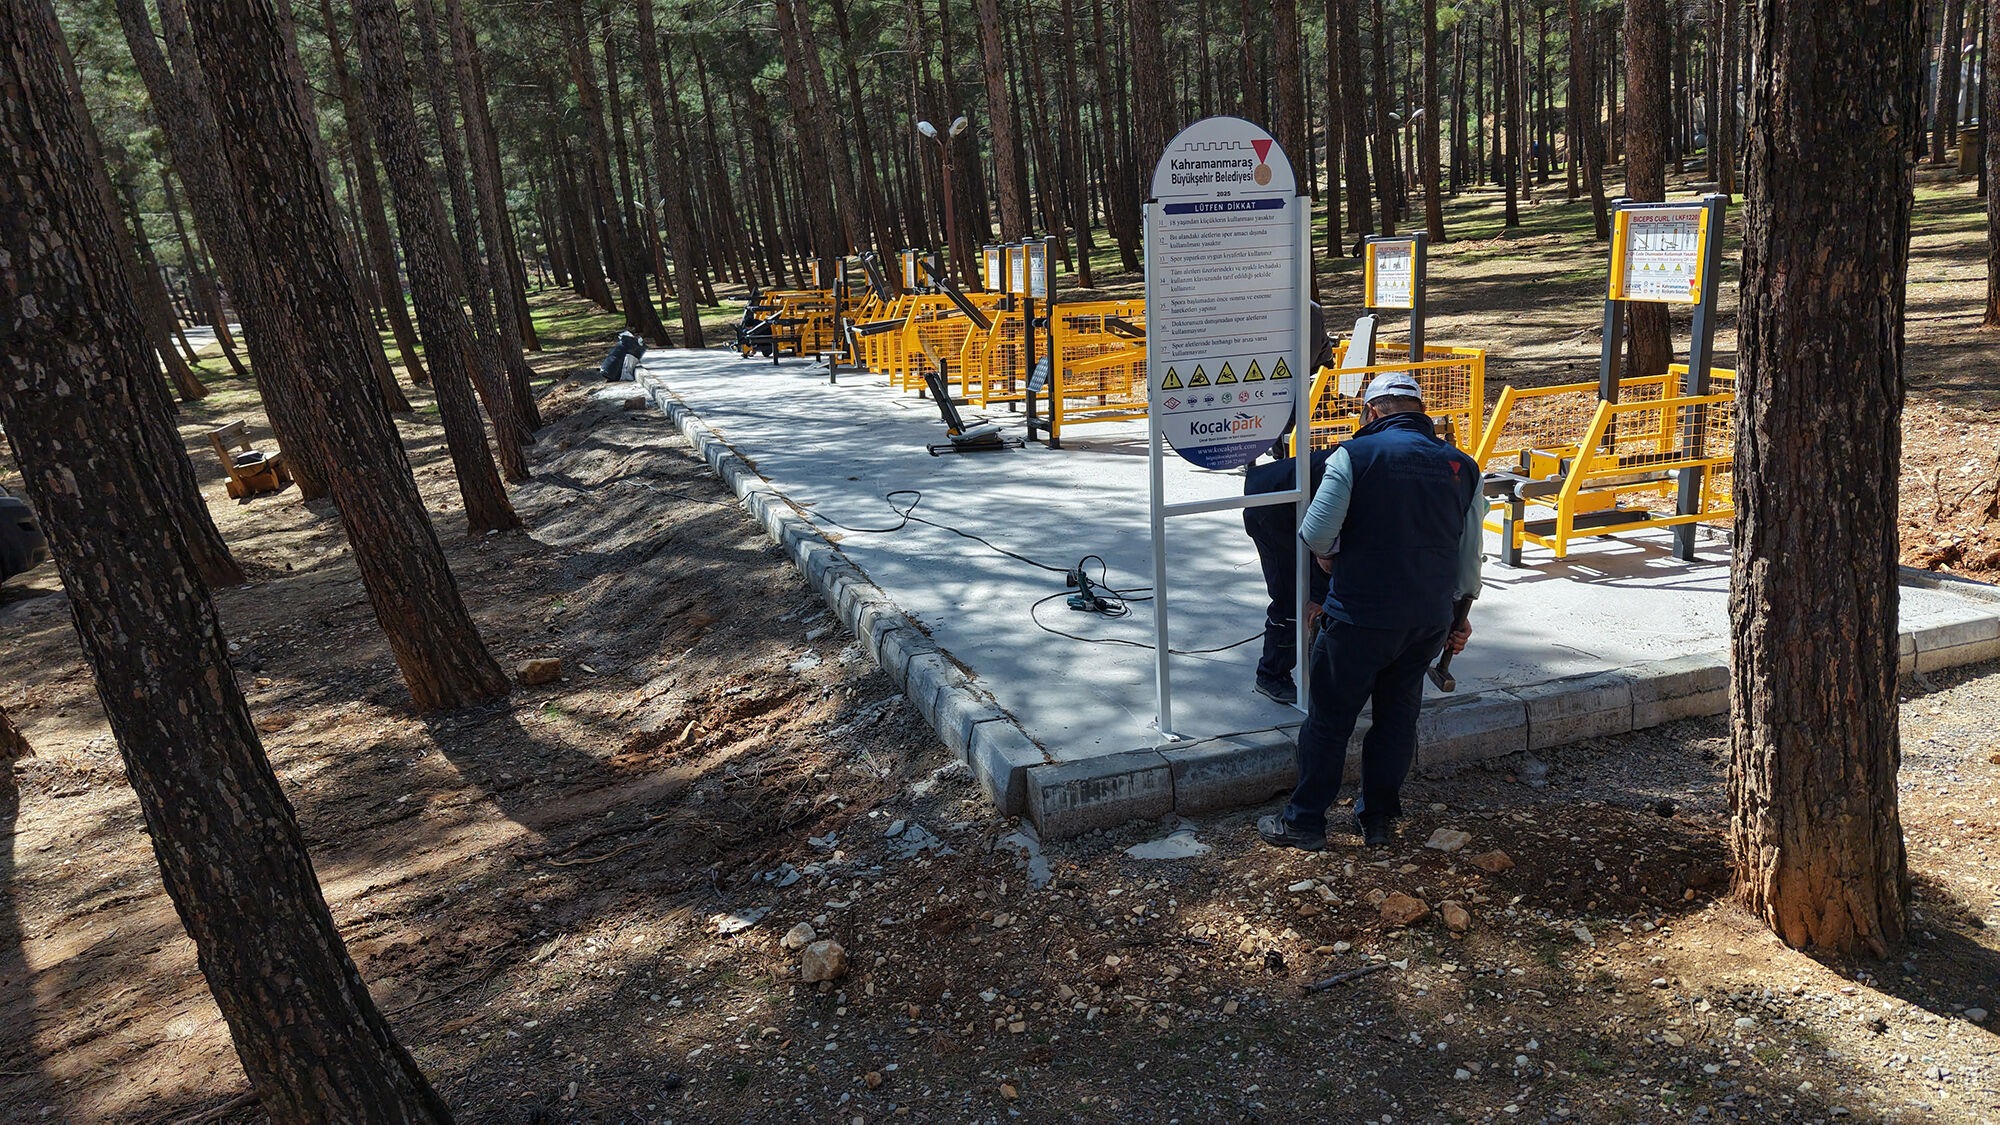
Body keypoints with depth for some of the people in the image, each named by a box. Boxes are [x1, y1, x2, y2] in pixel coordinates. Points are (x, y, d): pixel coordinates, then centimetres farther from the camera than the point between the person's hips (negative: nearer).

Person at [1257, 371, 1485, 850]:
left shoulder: (1355, 455, -11)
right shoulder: (1462, 467, 5)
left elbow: (1316, 531, -17)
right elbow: (1469, 556, 10)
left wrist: (1330, 555, 6)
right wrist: (1459, 614, 22)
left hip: (1361, 617, -5)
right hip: (1430, 621, 5)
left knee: (1329, 718, 7)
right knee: (1398, 715, 18)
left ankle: (1305, 822, 17)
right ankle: (1378, 818, 28)